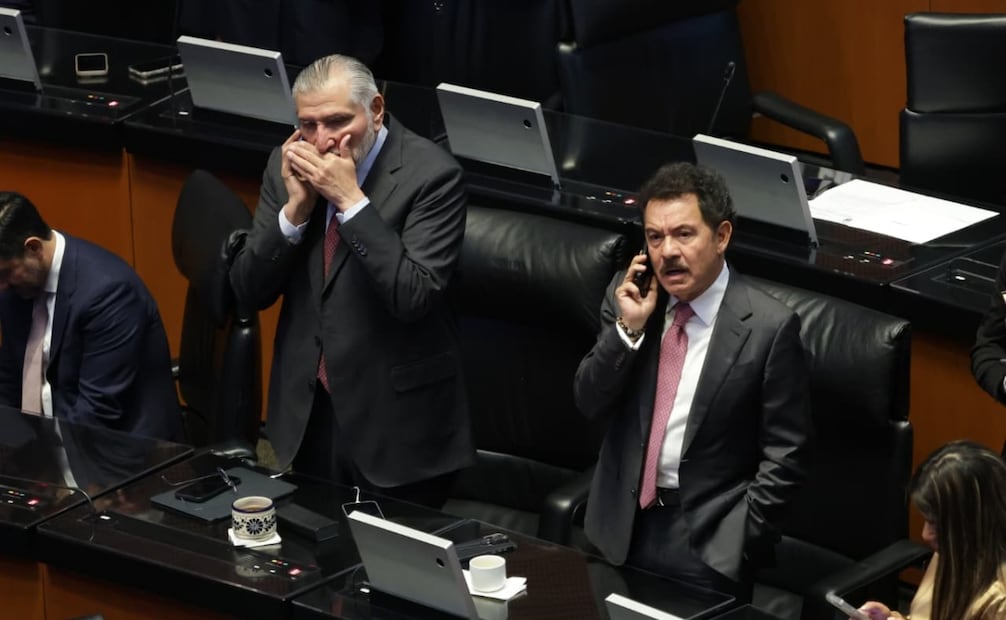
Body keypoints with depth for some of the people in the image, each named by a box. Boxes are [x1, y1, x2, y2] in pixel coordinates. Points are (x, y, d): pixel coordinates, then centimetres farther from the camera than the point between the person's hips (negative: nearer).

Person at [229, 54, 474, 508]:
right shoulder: (290, 165, 1)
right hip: (307, 409, 5)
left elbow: (414, 296, -24)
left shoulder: (430, 173, -15)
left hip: (395, 414, -5)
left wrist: (350, 200, -25)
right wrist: (295, 208, -15)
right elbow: (248, 290, 0)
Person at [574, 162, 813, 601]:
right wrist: (628, 327, -14)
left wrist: (739, 543, -13)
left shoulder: (769, 327, -14)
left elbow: (784, 455, -9)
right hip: (624, 521, 4)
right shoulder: (627, 295, 0)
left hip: (708, 533, -4)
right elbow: (589, 402, 0)